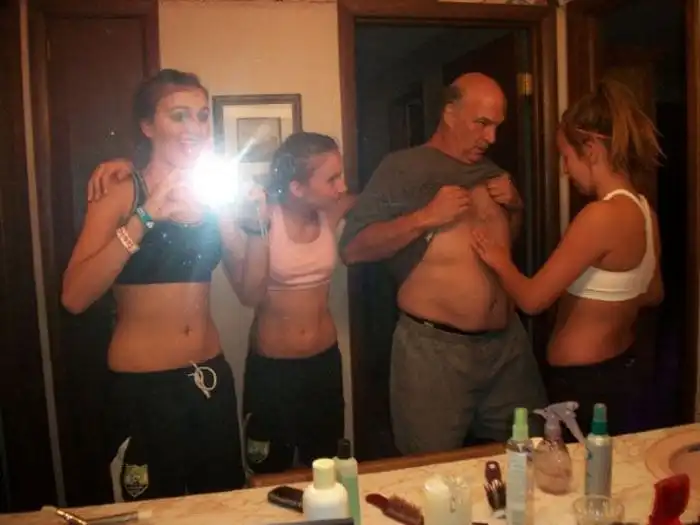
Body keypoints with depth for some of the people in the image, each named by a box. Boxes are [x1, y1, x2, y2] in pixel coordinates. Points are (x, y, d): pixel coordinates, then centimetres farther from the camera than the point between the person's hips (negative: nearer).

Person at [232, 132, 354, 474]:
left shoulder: (334, 212, -8)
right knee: (271, 474, 15)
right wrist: (258, 231, -29)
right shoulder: (264, 215, -16)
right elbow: (249, 296, -22)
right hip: (270, 366, -2)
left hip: (324, 360, 3)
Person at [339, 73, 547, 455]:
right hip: (434, 348, -6)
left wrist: (516, 207, 5)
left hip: (508, 342, 6)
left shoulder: (491, 172, 13)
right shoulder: (402, 168, -7)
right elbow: (352, 249, -13)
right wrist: (425, 217, -20)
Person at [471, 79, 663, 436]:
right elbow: (652, 294, 18)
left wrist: (500, 261, -5)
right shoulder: (643, 211, 3)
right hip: (620, 371, 9)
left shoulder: (602, 215, -24)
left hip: (582, 382, -9)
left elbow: (532, 299, -23)